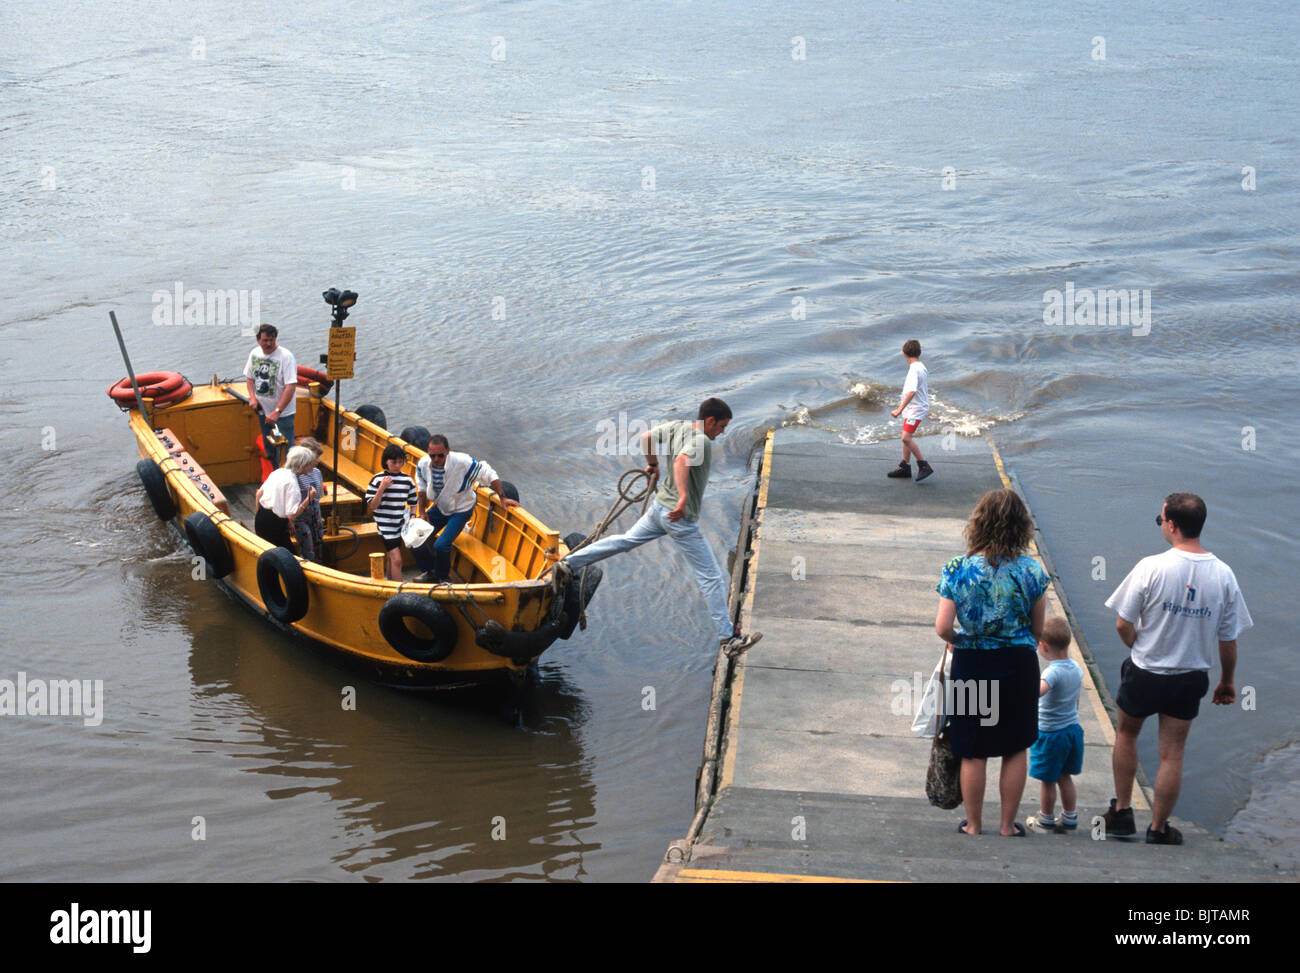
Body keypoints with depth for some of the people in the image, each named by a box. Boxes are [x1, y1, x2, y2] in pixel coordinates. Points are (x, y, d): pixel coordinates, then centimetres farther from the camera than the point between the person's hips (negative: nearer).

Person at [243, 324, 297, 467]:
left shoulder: (285, 356, -20)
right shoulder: (255, 353, 2)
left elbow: (291, 387, -25)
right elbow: (250, 378, 17)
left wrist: (277, 411, -29)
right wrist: (252, 397, -2)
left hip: (283, 413, -7)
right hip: (263, 410, 7)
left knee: (284, 451, -7)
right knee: (268, 449, 19)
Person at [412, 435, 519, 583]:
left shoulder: (462, 462, -30)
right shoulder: (423, 465, -16)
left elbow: (489, 474, -17)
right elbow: (422, 489, 4)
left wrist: (502, 497, -16)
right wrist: (422, 512, -1)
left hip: (461, 510, -5)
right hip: (440, 508, 5)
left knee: (441, 545, -22)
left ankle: (442, 578, 7)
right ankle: (431, 572, 21)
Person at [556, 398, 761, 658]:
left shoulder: (678, 427, 3)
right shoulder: (701, 441, -21)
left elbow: (646, 437, 16)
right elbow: (682, 461, -40)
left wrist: (653, 464, 33)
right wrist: (683, 498, -51)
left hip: (659, 507, 8)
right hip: (681, 519, -8)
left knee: (626, 540, 28)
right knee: (711, 578, -3)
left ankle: (569, 563, 28)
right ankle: (729, 638, 0)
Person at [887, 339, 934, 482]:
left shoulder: (915, 369, -19)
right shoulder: (922, 367, 12)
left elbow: (911, 392, -29)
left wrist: (899, 410, -30)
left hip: (915, 409, -10)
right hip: (912, 409, 10)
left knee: (906, 438, -17)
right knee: (906, 438, 14)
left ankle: (924, 466, -13)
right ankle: (905, 467, 20)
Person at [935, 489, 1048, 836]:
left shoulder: (958, 570, -11)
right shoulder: (1031, 570, -8)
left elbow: (943, 628, -14)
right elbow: (1038, 630, -1)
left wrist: (959, 640, 7)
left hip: (971, 665, 0)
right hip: (1018, 664, 0)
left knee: (974, 753, 12)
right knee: (1015, 749, 14)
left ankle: (973, 825, 22)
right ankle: (1008, 825, 23)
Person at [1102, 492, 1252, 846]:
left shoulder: (1151, 567, -19)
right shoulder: (1224, 575, -9)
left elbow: (1123, 624, -14)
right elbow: (1228, 640, -2)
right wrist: (1227, 681, 14)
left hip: (1144, 673, -2)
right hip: (1191, 678, 2)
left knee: (1126, 734, 22)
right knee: (1172, 754, 12)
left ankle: (1122, 813, 25)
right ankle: (1158, 828, 21)